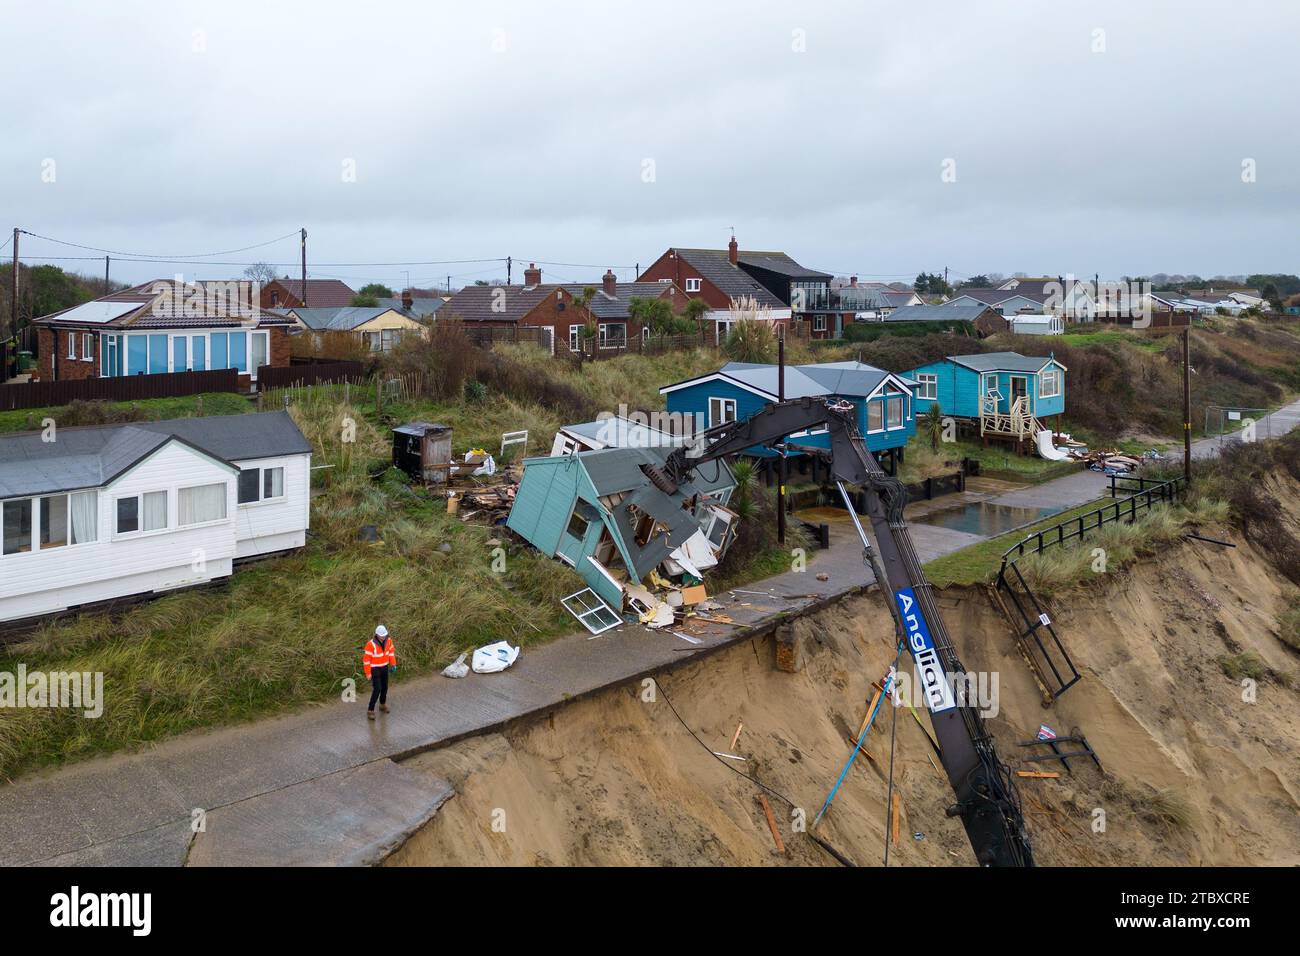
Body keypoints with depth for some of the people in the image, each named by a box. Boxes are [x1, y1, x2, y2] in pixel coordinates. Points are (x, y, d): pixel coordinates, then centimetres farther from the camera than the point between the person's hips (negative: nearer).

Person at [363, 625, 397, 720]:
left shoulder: (388, 640, -11)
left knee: (384, 687, 17)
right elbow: (366, 659, -22)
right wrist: (368, 673, -19)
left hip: (384, 667, 6)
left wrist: (393, 664, 4)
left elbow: (391, 651, 7)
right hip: (375, 669, -6)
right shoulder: (371, 644, -29)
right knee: (377, 689, -12)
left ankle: (382, 705, 42)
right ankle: (370, 711, 0)